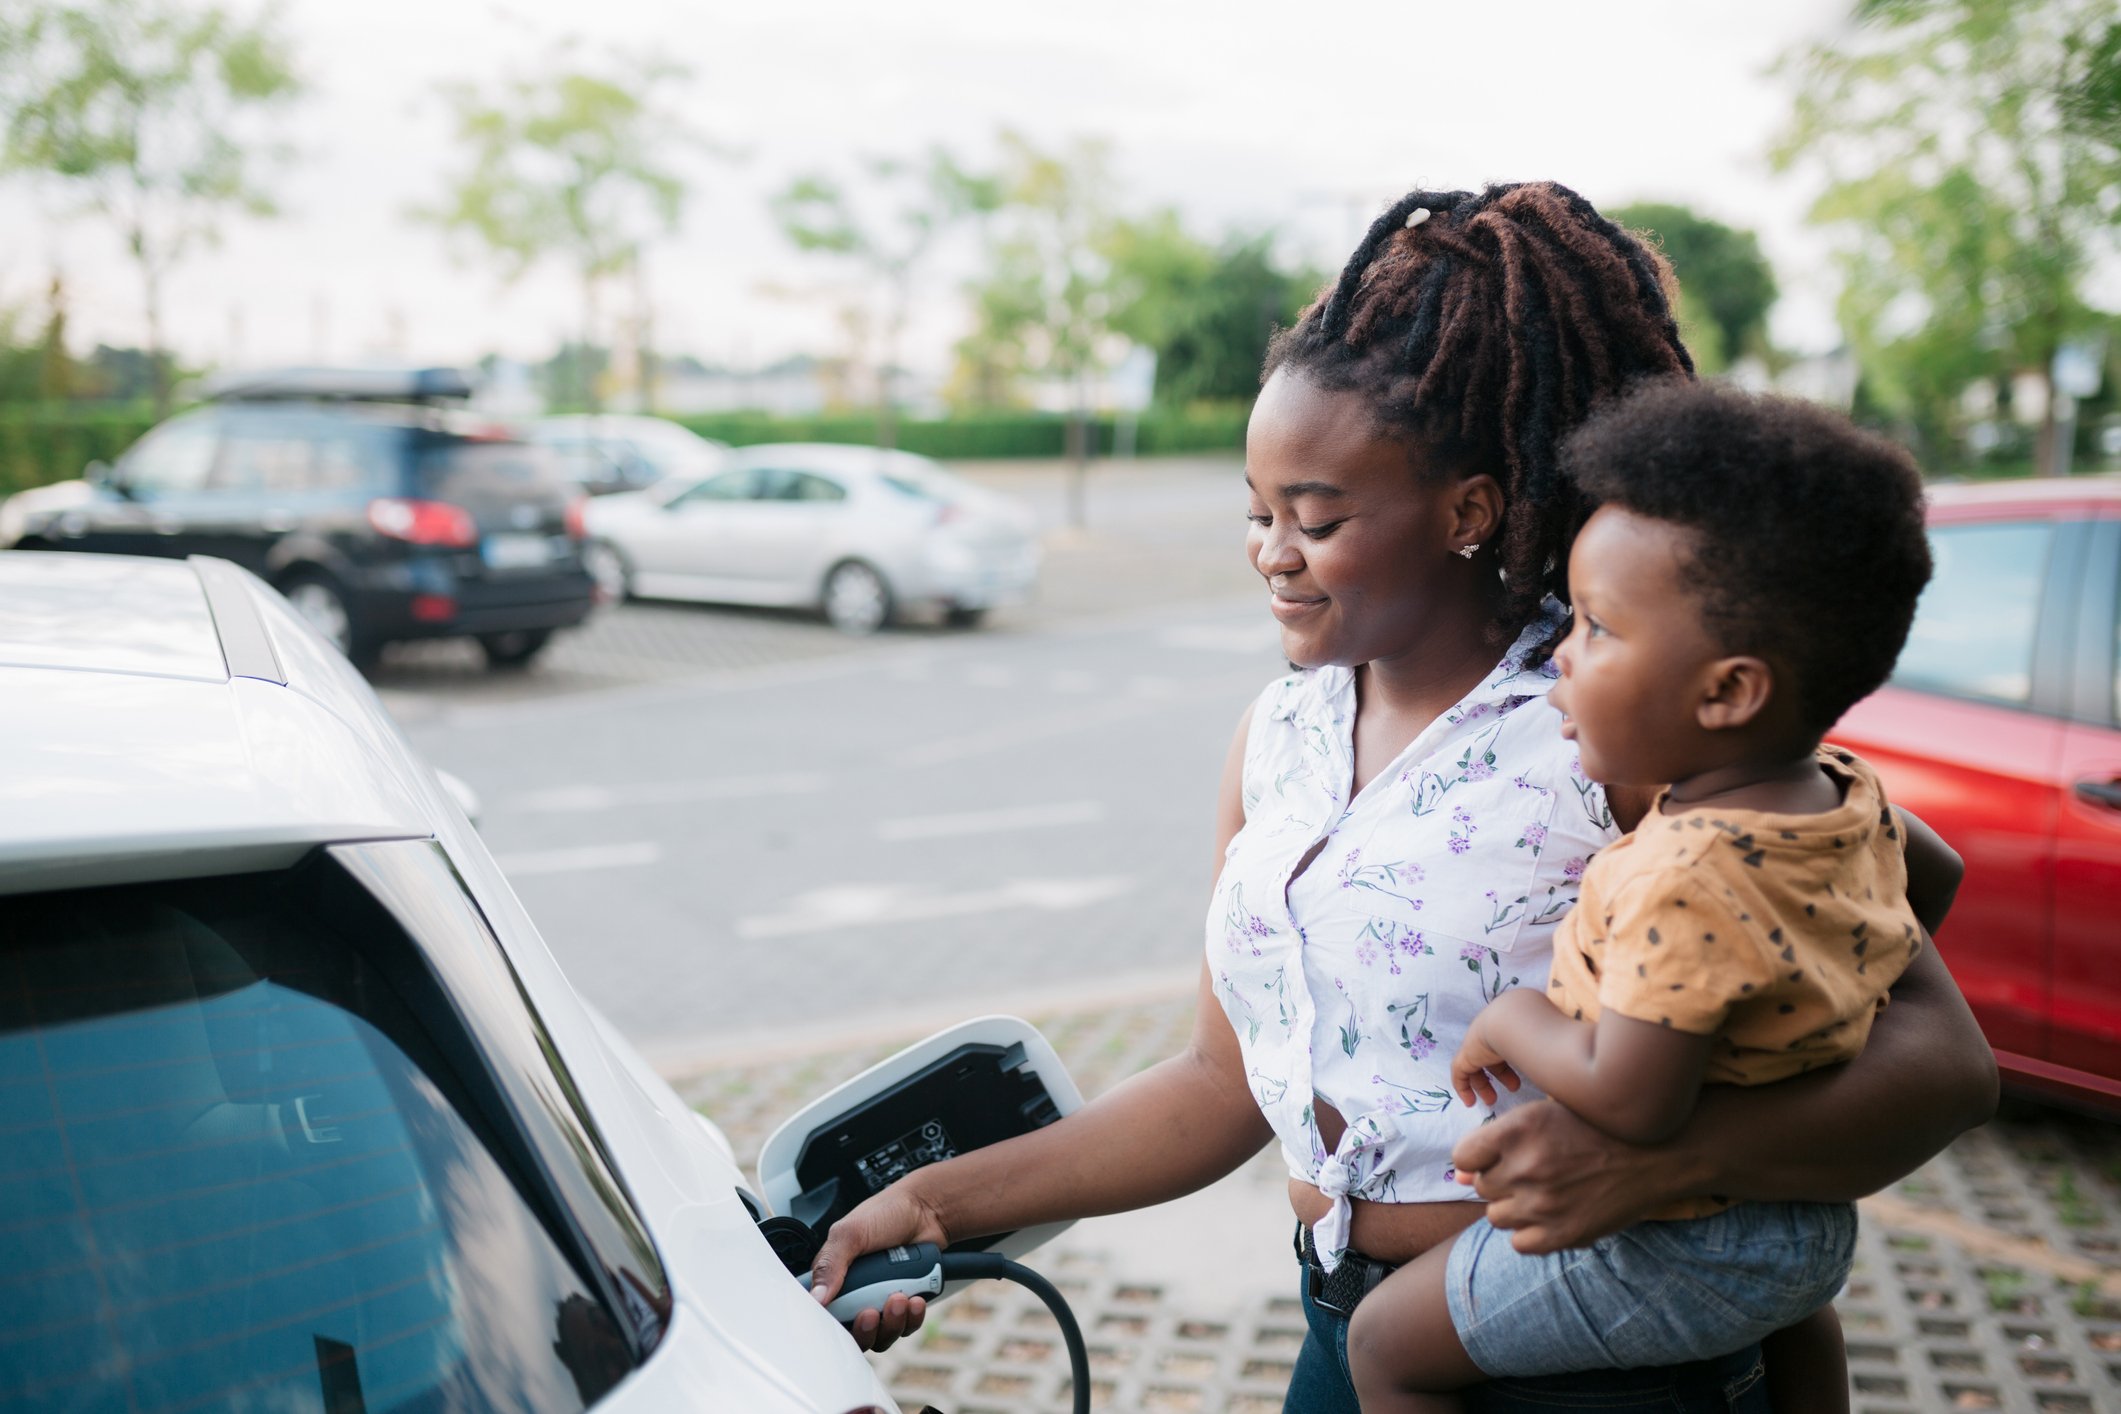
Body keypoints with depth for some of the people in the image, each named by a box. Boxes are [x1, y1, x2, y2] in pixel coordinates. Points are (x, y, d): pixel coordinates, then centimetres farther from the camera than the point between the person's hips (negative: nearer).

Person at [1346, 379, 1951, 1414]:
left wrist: (1514, 1019, -20)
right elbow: (1936, 868, 17)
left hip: (1665, 1256, -9)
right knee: (1790, 1300, 45)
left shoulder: (1686, 873, -35)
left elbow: (1630, 1102, -37)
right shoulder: (1848, 796, -5)